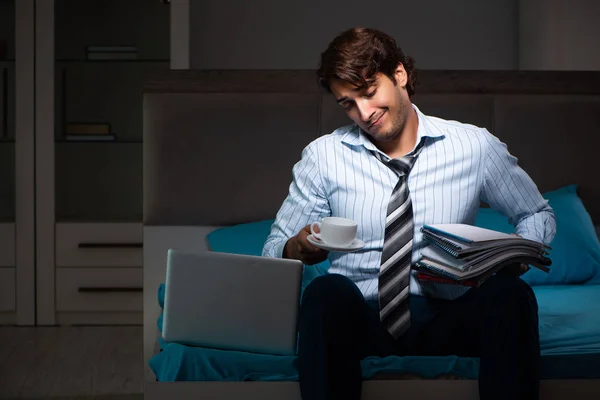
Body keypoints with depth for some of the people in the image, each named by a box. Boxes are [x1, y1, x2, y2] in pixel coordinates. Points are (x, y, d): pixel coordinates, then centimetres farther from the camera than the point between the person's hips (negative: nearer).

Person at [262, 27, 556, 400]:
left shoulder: (475, 146, 4)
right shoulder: (324, 155, 4)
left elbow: (538, 215, 16)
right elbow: (273, 251, 6)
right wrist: (299, 248, -19)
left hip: (447, 317, 0)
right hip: (358, 315, 0)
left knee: (509, 294, -32)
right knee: (326, 292, -35)